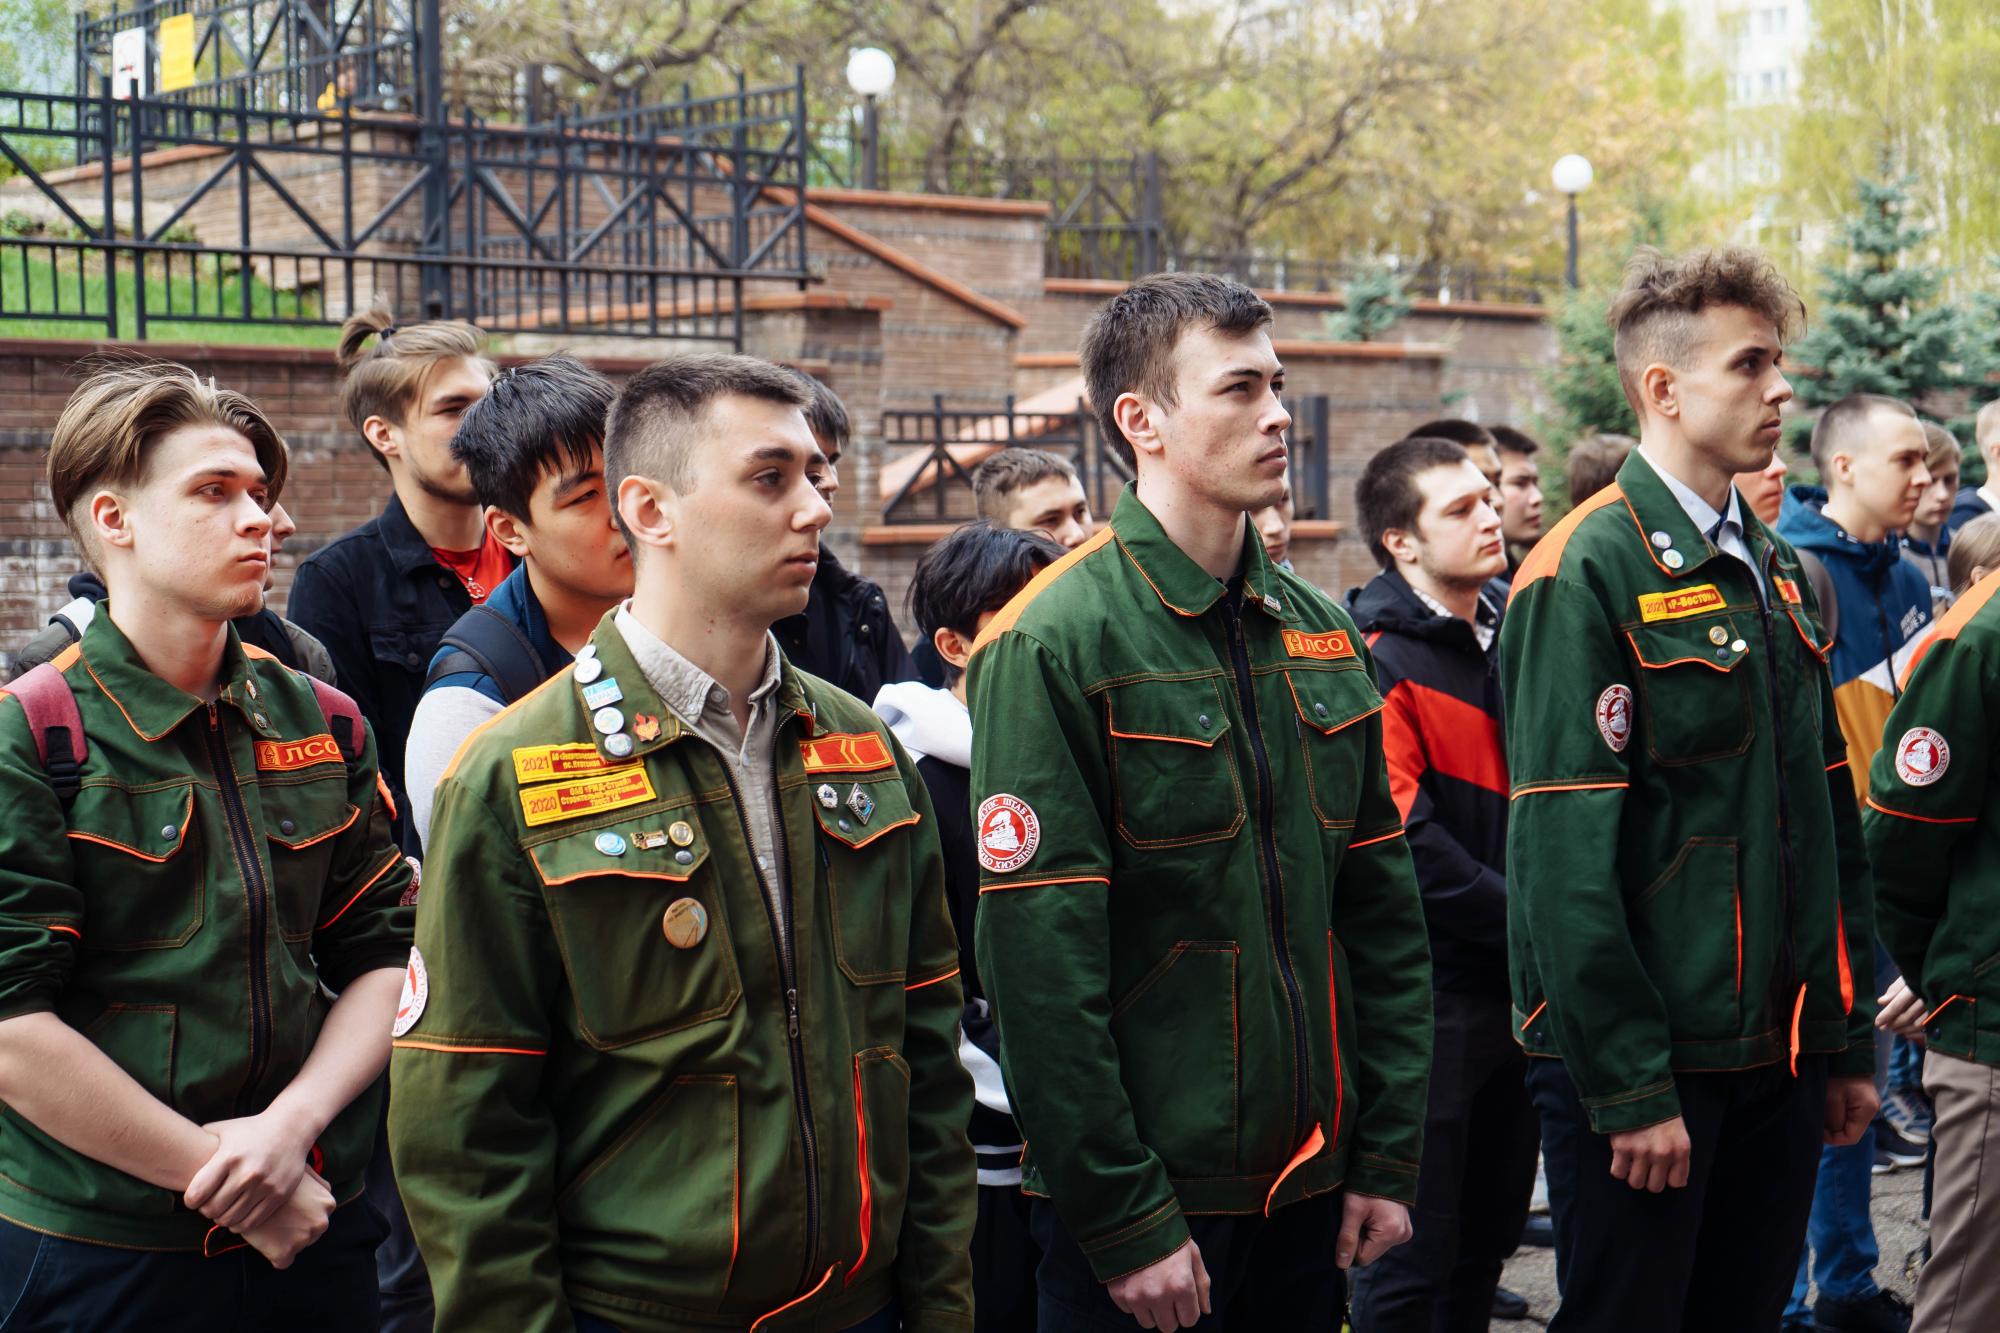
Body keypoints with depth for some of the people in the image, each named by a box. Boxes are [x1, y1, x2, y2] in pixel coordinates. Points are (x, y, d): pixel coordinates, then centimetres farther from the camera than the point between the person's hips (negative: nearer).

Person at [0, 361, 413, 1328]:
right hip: (101, 1254, -4)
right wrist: (225, 1180, -13)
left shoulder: (324, 725, 7)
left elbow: (383, 957, 5)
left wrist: (293, 1121, -11)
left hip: (320, 1223, 4)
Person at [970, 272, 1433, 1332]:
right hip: (1141, 1212, -6)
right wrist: (1125, 1224, -16)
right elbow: (1039, 970, -16)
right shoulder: (1053, 646, -13)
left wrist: (1386, 1156, 6)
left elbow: (1383, 916, 10)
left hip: (1310, 1188, 6)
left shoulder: (1322, 637, 8)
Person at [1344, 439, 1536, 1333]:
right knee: (1414, 1259, 1)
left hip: (1518, 990, 7)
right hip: (1430, 993, -7)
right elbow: (1408, 846, -19)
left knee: (1488, 1240, 17)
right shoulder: (1378, 663, -12)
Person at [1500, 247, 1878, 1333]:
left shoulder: (1782, 574, 12)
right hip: (1643, 1066, -7)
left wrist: (1846, 1040, 14)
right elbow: (1563, 853, -18)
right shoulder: (1585, 573, -13)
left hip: (1777, 1054, 7)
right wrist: (1626, 1087, -19)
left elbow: (1831, 823, 16)